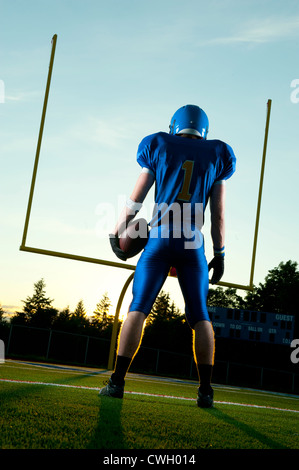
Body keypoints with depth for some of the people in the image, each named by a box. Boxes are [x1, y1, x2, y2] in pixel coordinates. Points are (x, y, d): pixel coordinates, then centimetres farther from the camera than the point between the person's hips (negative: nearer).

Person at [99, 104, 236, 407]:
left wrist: (116, 234, 18)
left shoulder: (159, 148, 9)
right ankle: (206, 390, 6)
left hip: (160, 237, -1)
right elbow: (218, 215, 9)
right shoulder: (216, 156, 11)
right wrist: (219, 254, 16)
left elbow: (134, 201, 8)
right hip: (193, 243, 1)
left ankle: (117, 381, -2)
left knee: (138, 308, 0)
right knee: (200, 316, 6)